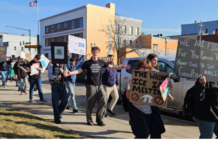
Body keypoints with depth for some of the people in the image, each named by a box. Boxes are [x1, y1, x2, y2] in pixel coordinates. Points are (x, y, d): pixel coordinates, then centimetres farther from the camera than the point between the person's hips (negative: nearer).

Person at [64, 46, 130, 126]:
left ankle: (99, 119, 9)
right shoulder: (87, 63, 3)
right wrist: (70, 73, -13)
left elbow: (112, 67, 12)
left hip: (99, 85, 3)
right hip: (91, 85, -2)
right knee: (90, 103, 1)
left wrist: (122, 67, 6)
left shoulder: (101, 62, 8)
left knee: (103, 101, -7)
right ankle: (89, 120, 19)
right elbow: (79, 70, 2)